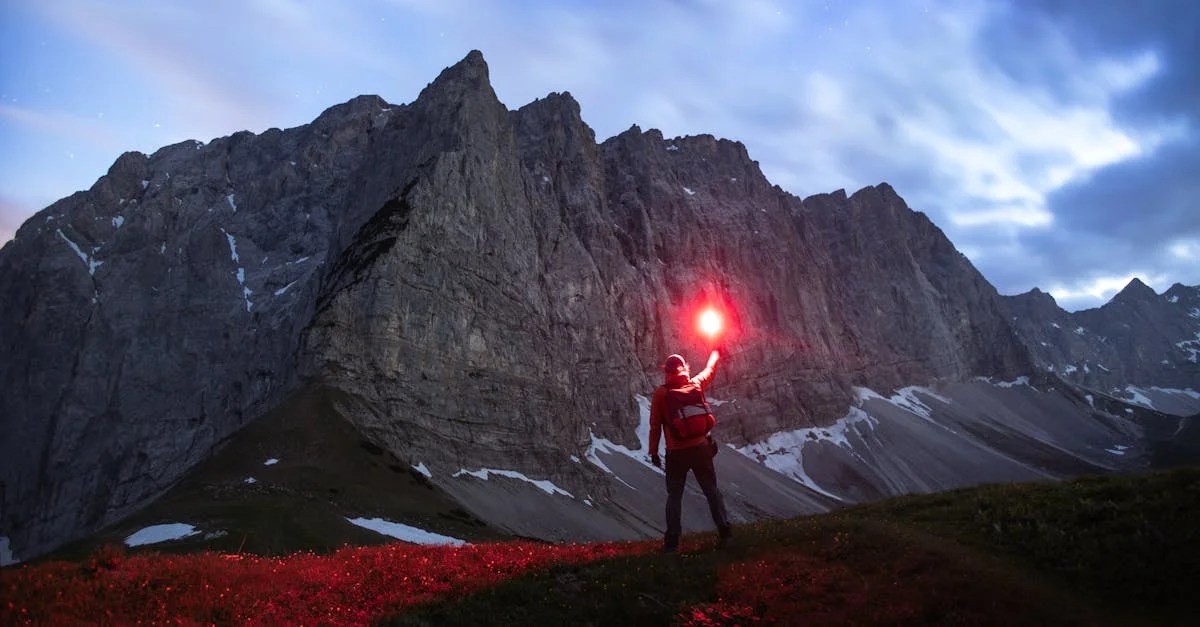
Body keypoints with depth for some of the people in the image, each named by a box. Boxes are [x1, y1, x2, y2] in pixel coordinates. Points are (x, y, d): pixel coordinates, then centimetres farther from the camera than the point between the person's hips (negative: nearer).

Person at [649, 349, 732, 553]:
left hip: (676, 452, -2)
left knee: (674, 495, 6)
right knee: (711, 490, 12)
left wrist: (653, 451, 4)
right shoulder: (695, 384, 0)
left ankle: (671, 541, 4)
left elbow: (655, 425, -4)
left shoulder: (660, 393, -6)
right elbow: (710, 369, 21)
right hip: (700, 447, 2)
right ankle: (725, 531, 12)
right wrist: (715, 353, 40)